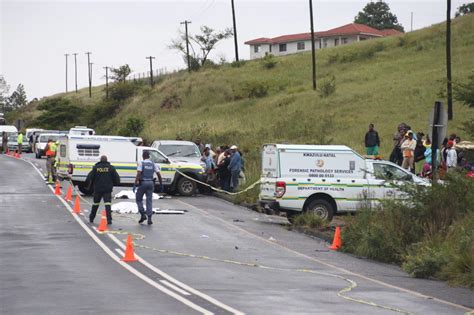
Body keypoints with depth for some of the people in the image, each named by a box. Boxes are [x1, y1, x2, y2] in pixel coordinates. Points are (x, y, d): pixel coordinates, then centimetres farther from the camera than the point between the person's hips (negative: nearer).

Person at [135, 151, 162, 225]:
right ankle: (149, 218, -4)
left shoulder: (141, 163, -4)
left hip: (142, 183, -3)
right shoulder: (153, 164, 7)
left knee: (138, 199, 14)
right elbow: (159, 175, 5)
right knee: (149, 201, 5)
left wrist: (135, 184, -17)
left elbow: (138, 174, -16)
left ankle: (142, 215, 3)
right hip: (151, 183, 3)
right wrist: (161, 185, 13)